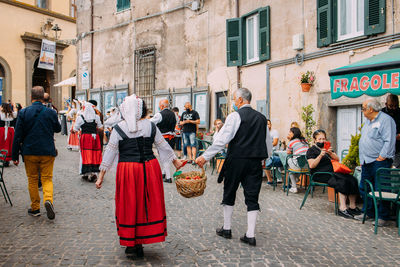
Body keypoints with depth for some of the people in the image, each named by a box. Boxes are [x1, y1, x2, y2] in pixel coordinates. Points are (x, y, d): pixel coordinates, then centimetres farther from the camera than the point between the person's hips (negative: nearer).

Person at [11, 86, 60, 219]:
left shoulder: (23, 113, -6)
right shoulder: (51, 113, -4)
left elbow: (18, 136, -4)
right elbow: (58, 129, 13)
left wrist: (15, 156, 2)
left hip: (29, 152, 0)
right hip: (47, 152, 0)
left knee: (32, 180, 13)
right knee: (47, 179, 9)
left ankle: (35, 208, 18)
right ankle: (48, 199, -16)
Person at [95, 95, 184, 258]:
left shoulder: (118, 128, -3)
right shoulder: (151, 126, 2)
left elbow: (110, 152, -2)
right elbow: (164, 146, 10)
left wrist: (101, 175, 4)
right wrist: (175, 161, 23)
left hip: (127, 170, -1)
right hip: (149, 170, 2)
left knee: (128, 206, 10)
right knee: (148, 205, 12)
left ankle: (130, 244, 19)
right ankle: (140, 243, 20)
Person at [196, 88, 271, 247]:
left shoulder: (235, 116, -9)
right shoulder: (261, 118, 9)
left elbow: (222, 139, -16)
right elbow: (268, 144, 14)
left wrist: (206, 156, -12)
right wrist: (261, 159, 27)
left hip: (236, 160, -4)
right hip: (255, 162, 4)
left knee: (229, 193, 13)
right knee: (252, 197, 7)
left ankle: (226, 229, 25)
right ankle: (250, 235, 8)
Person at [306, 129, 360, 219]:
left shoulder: (327, 147, 25)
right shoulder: (311, 150, 5)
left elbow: (337, 159, 15)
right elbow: (311, 165, -9)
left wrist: (331, 153, -6)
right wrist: (320, 155, -21)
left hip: (332, 171, 7)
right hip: (321, 175, -7)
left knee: (352, 180, -17)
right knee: (342, 182, -30)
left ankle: (352, 207, -15)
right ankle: (342, 208, -31)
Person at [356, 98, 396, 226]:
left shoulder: (386, 120, -8)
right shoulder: (368, 121, 19)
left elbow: (389, 142, -15)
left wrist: (381, 157, -18)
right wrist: (362, 159, 17)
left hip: (379, 162, -9)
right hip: (367, 162, 9)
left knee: (380, 190, -5)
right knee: (364, 188, 12)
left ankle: (383, 217, 5)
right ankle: (368, 213, 25)